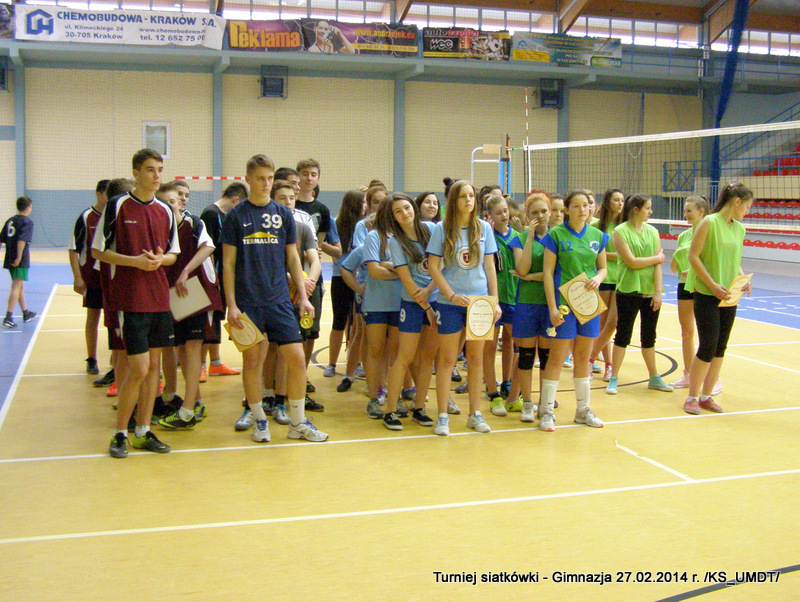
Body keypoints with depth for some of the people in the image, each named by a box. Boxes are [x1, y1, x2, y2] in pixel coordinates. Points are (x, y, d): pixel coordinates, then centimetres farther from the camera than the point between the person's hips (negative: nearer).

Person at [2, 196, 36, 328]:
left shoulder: (10, 221, 13)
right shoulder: (27, 221, -8)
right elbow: (22, 240, -21)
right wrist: (19, 257, -22)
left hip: (10, 259, 7)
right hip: (21, 261, -7)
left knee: (20, 286, 20)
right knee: (16, 287, -8)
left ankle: (26, 313, 33)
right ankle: (8, 317, -14)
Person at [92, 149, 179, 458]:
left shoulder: (165, 210, 10)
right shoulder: (117, 206, -5)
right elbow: (98, 250, -3)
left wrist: (160, 258, -6)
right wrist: (134, 261, -15)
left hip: (160, 298, 6)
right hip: (131, 299, -5)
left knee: (153, 365, 8)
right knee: (139, 368, -8)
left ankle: (144, 432, 18)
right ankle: (120, 433, 8)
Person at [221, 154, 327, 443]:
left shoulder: (284, 214, 9)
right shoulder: (236, 216, 2)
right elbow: (228, 263, 1)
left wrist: (303, 296, 7)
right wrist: (231, 305, -6)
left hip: (279, 299, 2)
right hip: (247, 302, -2)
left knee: (297, 358, -2)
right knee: (252, 360, 4)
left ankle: (298, 422, 12)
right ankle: (259, 421, 20)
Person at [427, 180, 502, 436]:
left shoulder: (484, 228, 5)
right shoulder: (442, 229, -2)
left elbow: (489, 266, 8)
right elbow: (433, 266, -4)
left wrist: (494, 300, 2)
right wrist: (452, 295, -14)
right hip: (451, 303, -2)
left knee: (476, 358, 9)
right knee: (447, 359, 2)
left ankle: (475, 413, 19)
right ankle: (442, 416, 9)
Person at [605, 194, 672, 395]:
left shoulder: (653, 232, 7)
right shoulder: (620, 231, -7)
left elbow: (658, 264, 2)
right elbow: (632, 262, -15)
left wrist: (658, 292, -6)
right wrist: (657, 258, -4)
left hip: (651, 292, 5)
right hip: (629, 291, -4)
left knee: (649, 336, 13)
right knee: (623, 335, 1)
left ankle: (654, 378, 23)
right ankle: (614, 379, 9)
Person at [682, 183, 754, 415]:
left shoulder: (739, 229, 11)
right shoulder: (709, 223, -9)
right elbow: (693, 257, -11)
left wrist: (743, 279, 1)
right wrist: (713, 285, -16)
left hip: (729, 297, 7)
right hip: (706, 295, -7)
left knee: (720, 349, 7)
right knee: (708, 348, -7)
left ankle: (706, 396, 19)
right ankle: (692, 397, 8)